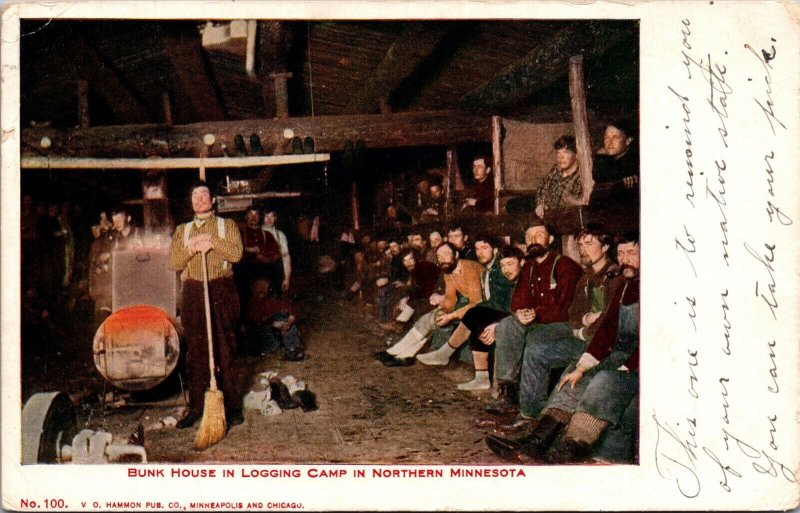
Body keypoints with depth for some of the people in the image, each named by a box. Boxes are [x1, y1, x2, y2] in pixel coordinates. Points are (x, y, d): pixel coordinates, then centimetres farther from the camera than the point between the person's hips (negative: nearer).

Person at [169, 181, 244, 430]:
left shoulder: (227, 225, 8)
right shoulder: (182, 230, 16)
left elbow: (236, 253, -8)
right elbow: (173, 262, 5)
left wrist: (212, 241, -17)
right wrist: (191, 249, -11)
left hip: (221, 291, -2)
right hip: (193, 293, 3)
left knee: (225, 350, -2)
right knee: (195, 351, 3)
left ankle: (232, 406, 5)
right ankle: (195, 407, 10)